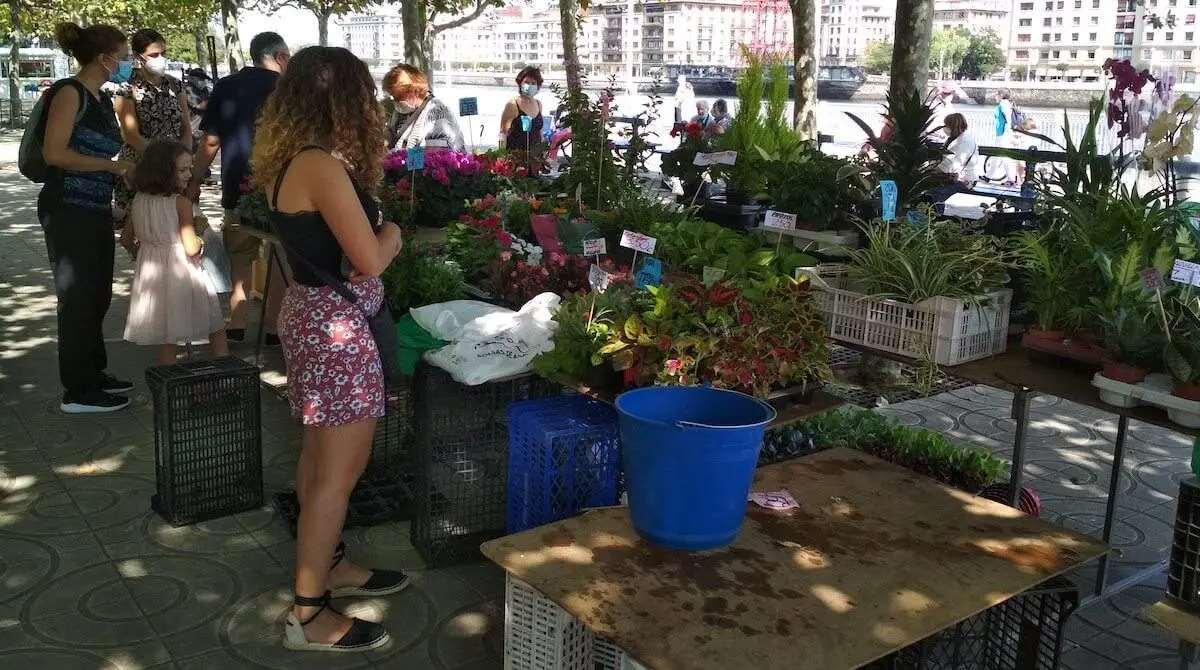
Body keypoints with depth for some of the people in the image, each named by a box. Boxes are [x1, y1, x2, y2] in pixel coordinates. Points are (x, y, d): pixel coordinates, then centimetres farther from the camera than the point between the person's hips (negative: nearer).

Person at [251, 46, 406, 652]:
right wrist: (391, 234, -2)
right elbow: (369, 259, -20)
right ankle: (308, 615, 7)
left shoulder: (289, 161, 7)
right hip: (336, 327, -10)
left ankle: (326, 564, 37)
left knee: (319, 455, 21)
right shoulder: (322, 166, -22)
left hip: (310, 313, 10)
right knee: (340, 471, -2)